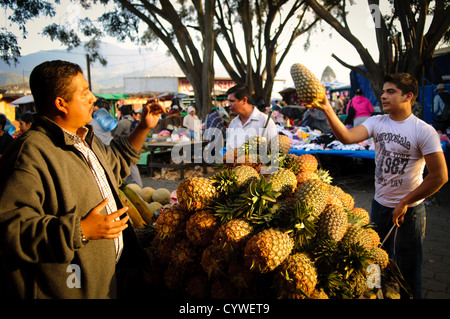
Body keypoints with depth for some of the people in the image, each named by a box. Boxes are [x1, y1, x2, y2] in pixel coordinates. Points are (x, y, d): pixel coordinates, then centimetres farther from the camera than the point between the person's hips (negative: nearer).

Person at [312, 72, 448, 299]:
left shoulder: (424, 131, -15)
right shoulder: (377, 122, -2)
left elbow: (439, 176, -16)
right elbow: (347, 137, -19)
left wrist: (405, 203, -13)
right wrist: (327, 109, -33)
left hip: (410, 209, -5)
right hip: (380, 204, 5)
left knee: (408, 269, 8)